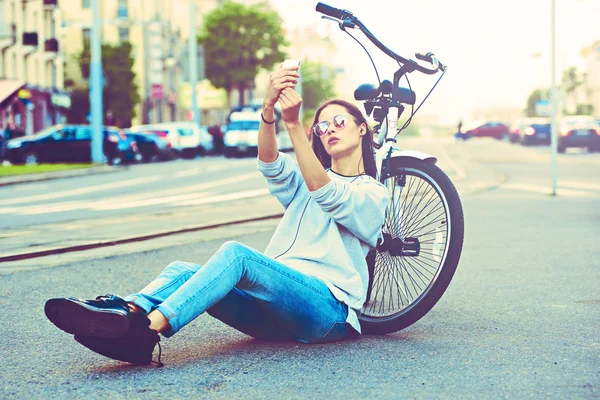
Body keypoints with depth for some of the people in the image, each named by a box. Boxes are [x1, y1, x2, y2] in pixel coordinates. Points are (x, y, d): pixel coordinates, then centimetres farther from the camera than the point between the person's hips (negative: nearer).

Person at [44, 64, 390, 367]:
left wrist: (294, 123, -24)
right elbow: (269, 162, 0)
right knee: (183, 270, -19)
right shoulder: (305, 177, 26)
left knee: (236, 254, -32)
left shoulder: (374, 194, 11)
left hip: (327, 310, -6)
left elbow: (325, 194, -13)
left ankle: (146, 328, -47)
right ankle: (125, 312, -48)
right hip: (277, 308, 6)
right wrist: (269, 107, -20)